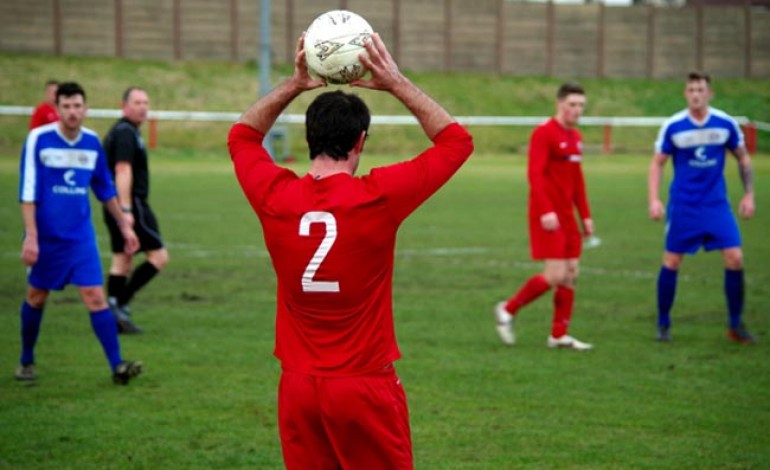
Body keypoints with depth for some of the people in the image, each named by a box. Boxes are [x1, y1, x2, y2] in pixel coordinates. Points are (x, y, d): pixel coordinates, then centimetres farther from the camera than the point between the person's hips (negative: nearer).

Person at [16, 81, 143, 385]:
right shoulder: (38, 139, -10)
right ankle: (26, 361, 30)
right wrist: (31, 236, -17)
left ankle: (117, 366, -12)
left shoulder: (92, 142, 3)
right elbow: (28, 192, -11)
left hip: (81, 237, 2)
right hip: (46, 237, -2)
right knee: (36, 297, 11)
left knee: (95, 297, -8)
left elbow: (106, 190, 16)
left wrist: (124, 225, 17)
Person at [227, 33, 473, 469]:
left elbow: (242, 135, 18)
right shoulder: (379, 198, -14)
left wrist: (294, 85, 11)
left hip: (299, 387, 4)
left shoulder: (276, 199, -4)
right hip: (366, 386, -4)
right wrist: (396, 83, 0)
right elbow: (456, 140, -1)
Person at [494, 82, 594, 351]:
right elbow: (535, 174, -18)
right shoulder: (544, 133, -11)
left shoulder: (576, 137, 15)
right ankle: (508, 309, 6)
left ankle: (559, 335, 12)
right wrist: (546, 211, -26)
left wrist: (585, 215, 17)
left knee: (571, 274, 6)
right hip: (548, 216, -8)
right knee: (555, 275, -12)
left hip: (567, 215, 8)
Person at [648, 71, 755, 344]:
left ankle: (735, 325, 4)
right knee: (671, 262, 1)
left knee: (735, 258, -9)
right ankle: (663, 324, 17)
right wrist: (654, 200, -8)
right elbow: (657, 163, 2)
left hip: (716, 204, 1)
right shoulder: (672, 126, -7)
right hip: (682, 206, -1)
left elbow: (743, 158, 10)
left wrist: (749, 194, 4)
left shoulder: (726, 124, -4)